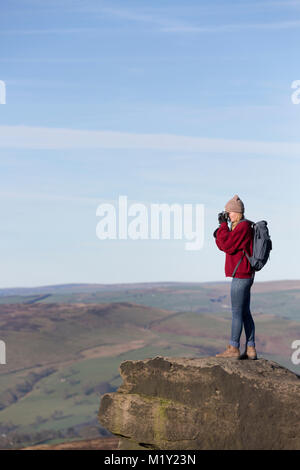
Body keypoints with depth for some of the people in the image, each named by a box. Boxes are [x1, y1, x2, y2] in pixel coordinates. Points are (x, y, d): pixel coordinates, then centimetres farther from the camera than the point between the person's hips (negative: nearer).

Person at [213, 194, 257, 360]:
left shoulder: (243, 226, -14)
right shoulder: (241, 226, 18)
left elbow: (227, 245, -20)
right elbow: (225, 246, 20)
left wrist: (223, 225, -12)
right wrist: (218, 235, 3)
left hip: (240, 276, -10)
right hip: (245, 276, 10)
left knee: (236, 313, -6)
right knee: (245, 313, 10)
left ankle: (233, 348, -3)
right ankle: (250, 350, 12)